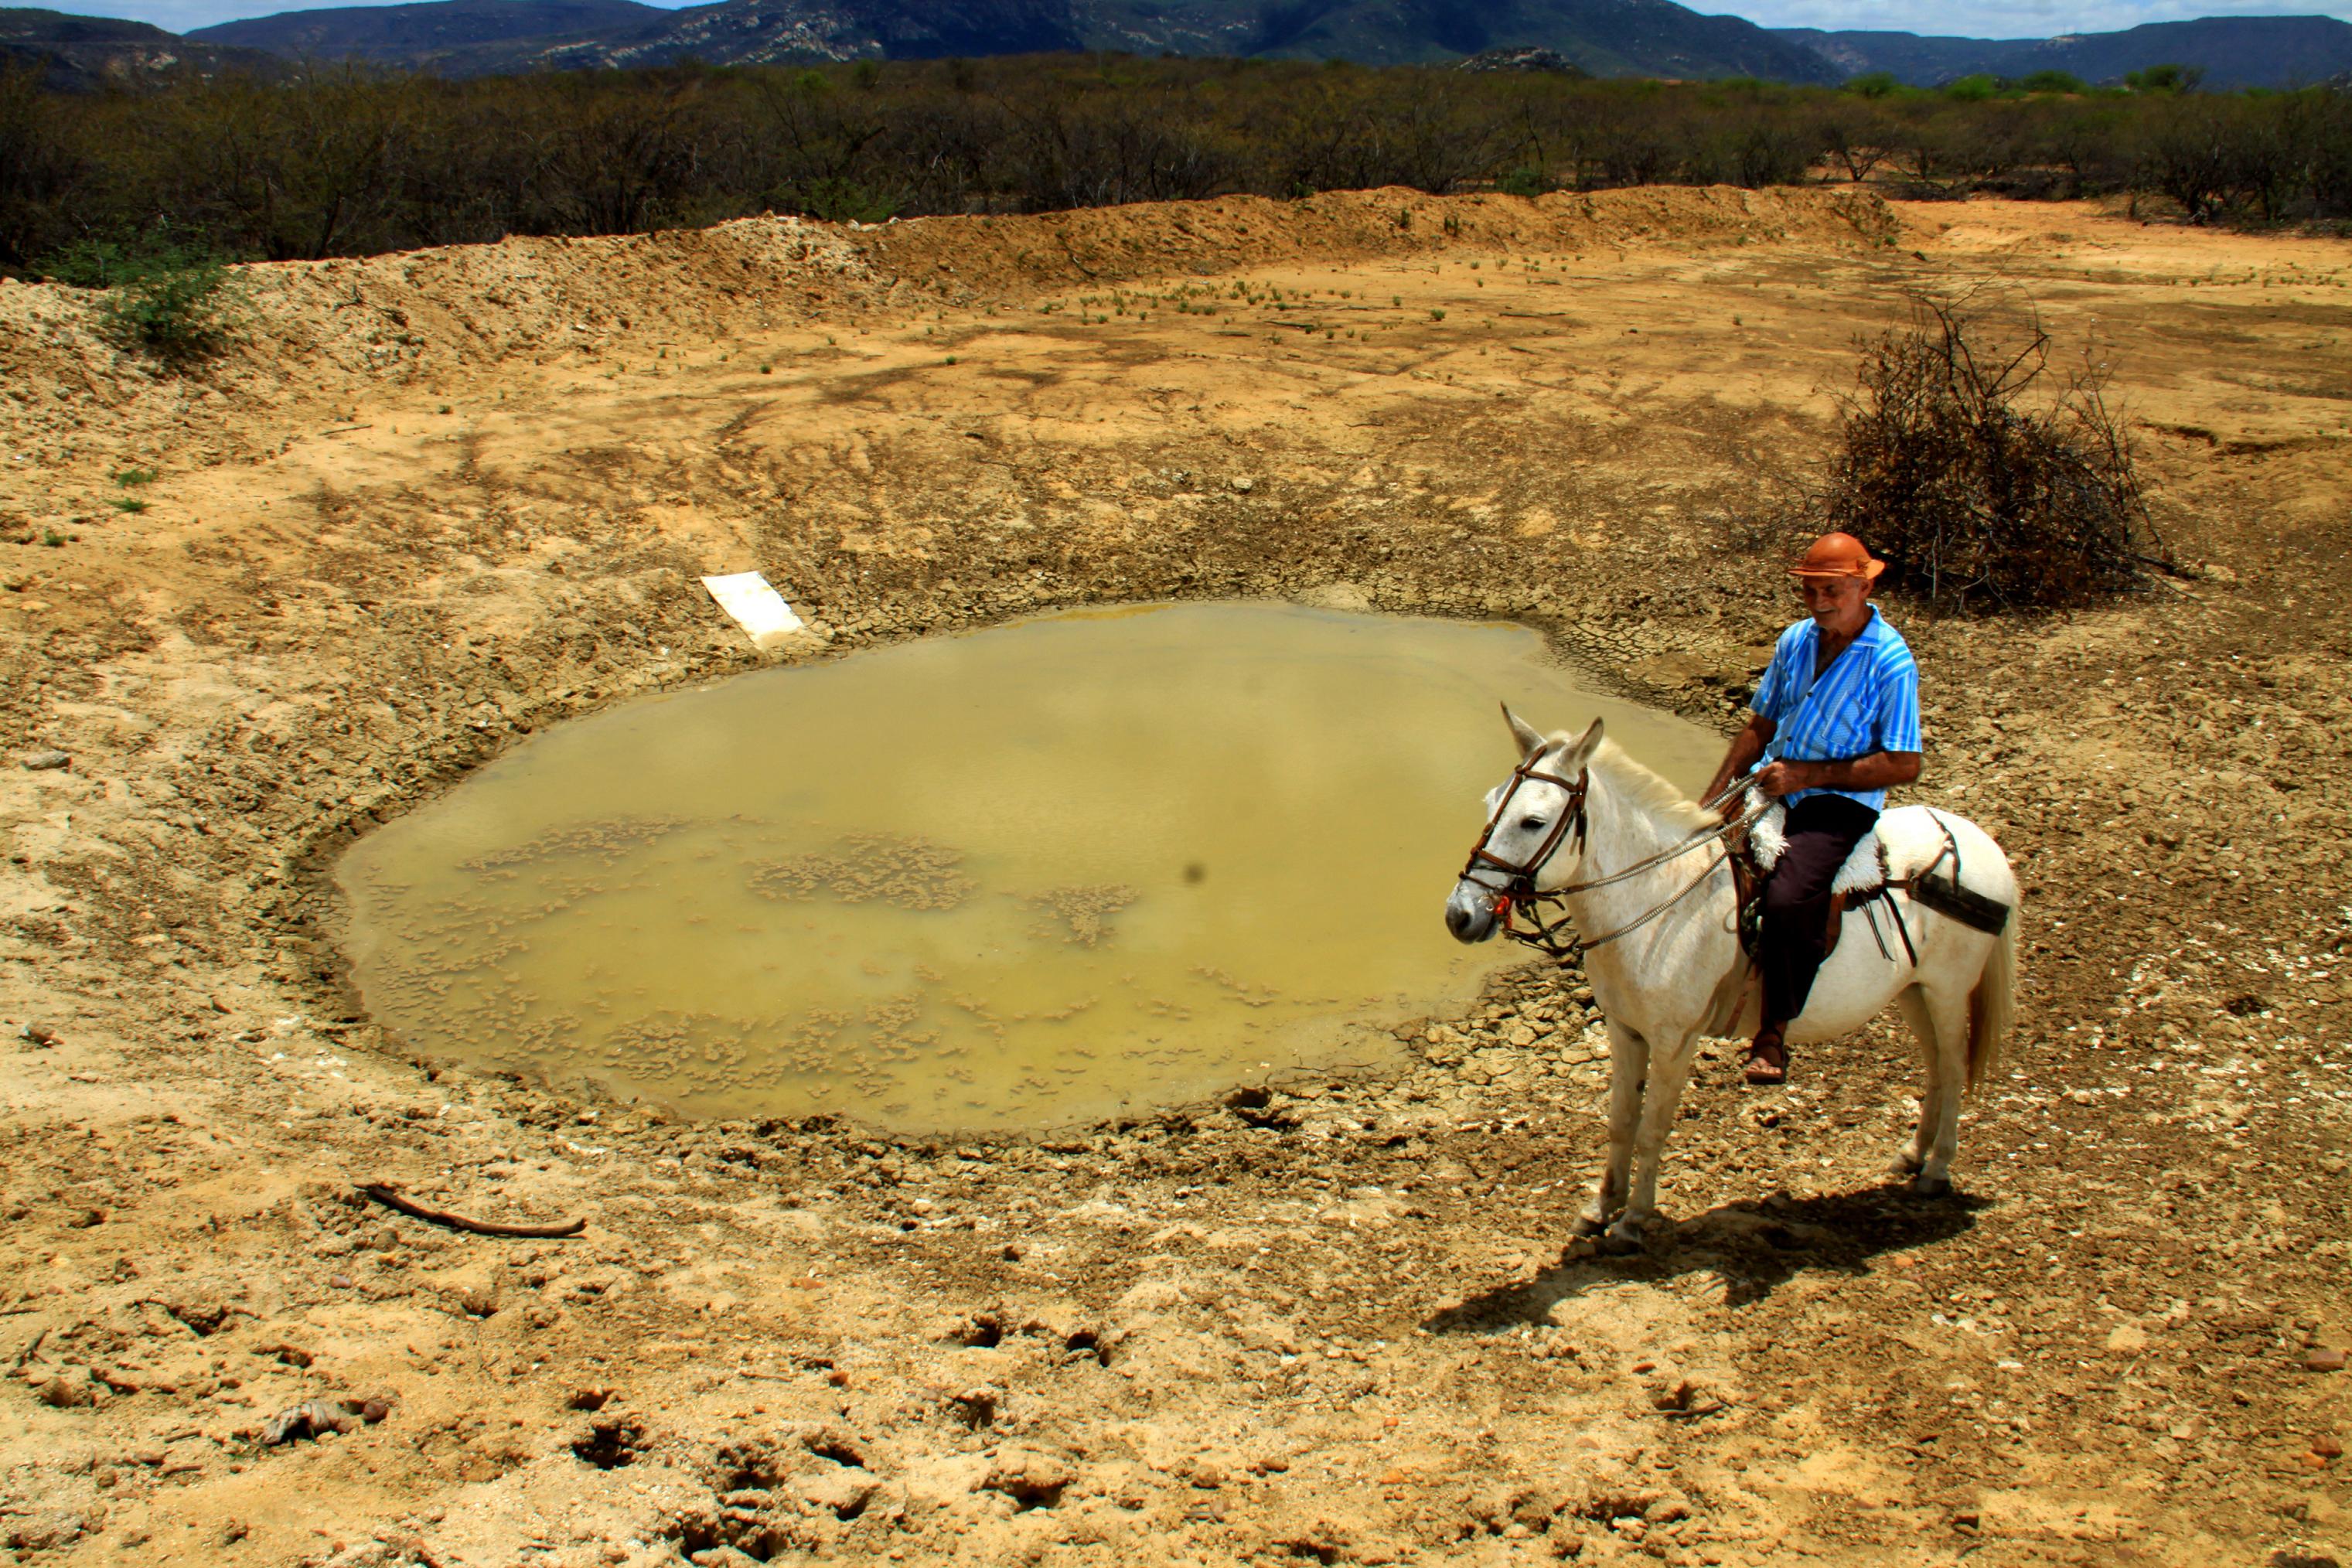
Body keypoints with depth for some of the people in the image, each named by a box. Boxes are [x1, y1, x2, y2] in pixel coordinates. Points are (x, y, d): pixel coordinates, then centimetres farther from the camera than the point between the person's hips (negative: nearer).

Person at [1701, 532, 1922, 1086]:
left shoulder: (1891, 661, -11)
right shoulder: (1796, 640, 7)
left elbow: (1903, 765, -13)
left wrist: (1806, 774, -17)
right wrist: (1713, 798, 2)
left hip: (1840, 805, -7)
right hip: (1770, 785, 7)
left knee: (1788, 898, -30)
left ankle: (1774, 1031, -14)